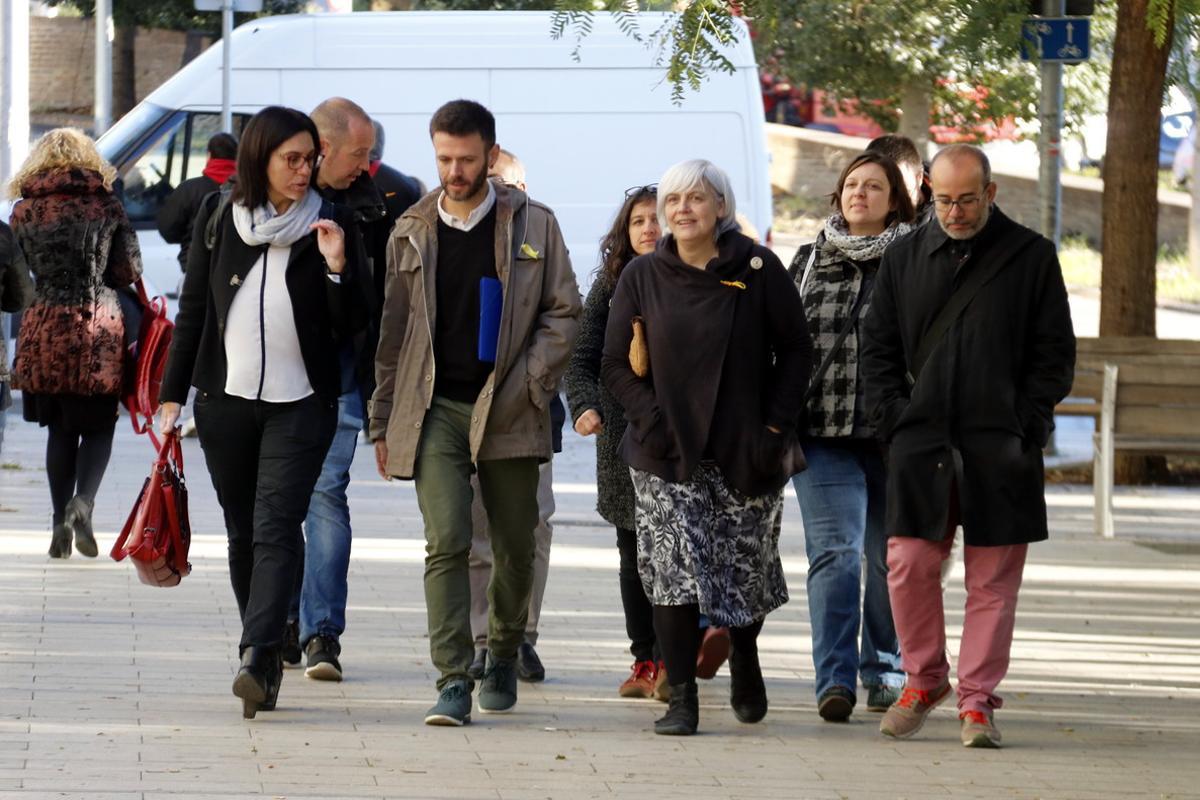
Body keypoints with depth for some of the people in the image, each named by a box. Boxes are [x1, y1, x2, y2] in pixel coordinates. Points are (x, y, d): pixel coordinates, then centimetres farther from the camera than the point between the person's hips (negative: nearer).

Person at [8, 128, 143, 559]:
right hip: (98, 329, -2)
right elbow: (128, 271, 2)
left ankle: (60, 524, 8)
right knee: (98, 428, 8)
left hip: (44, 329, 2)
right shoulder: (106, 204, -1)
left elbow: (27, 269, 11)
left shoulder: (24, 211, 3)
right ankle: (83, 500, -16)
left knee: (60, 430, 12)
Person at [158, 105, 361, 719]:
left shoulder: (329, 226, 1)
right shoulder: (218, 223, 5)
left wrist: (337, 269, -16)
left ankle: (257, 657, -24)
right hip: (225, 399, 3)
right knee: (242, 531, 7)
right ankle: (266, 654, 17)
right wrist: (172, 394, 8)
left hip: (301, 403, -3)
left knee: (275, 528, -15)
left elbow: (348, 328, 1)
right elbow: (193, 312, 11)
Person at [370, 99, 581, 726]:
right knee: (446, 541, -12)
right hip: (435, 410, 0)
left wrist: (528, 386, -8)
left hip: (507, 412, 0)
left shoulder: (531, 225, 4)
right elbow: (393, 329, 13)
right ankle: (452, 681, -16)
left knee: (514, 548, 8)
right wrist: (383, 422, 11)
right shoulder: (413, 231, 9)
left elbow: (564, 314, 5)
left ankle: (503, 656, 32)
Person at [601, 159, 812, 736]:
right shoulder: (642, 277, 4)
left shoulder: (759, 271, 0)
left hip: (745, 451, 0)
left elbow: (795, 351, 4)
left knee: (747, 568, 5)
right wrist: (652, 420, -8)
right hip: (667, 456, 0)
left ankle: (743, 656, 36)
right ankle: (681, 699, -7)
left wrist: (775, 426, -5)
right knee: (673, 570, -10)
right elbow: (616, 364, 7)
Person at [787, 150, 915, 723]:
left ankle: (883, 670, 25)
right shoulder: (809, 262, 11)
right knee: (834, 551, -10)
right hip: (823, 433, 1)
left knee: (890, 556, 9)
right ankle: (835, 680, -15)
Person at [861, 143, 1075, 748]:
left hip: (1000, 448, -2)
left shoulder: (1031, 257, 3)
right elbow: (878, 347, 14)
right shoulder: (905, 257, 10)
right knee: (909, 566, -2)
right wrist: (894, 420, 1)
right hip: (921, 443, 2)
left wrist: (1024, 429, -6)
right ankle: (923, 680, 17)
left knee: (993, 582, 1)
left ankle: (976, 699, 8)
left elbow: (1055, 355, 4)